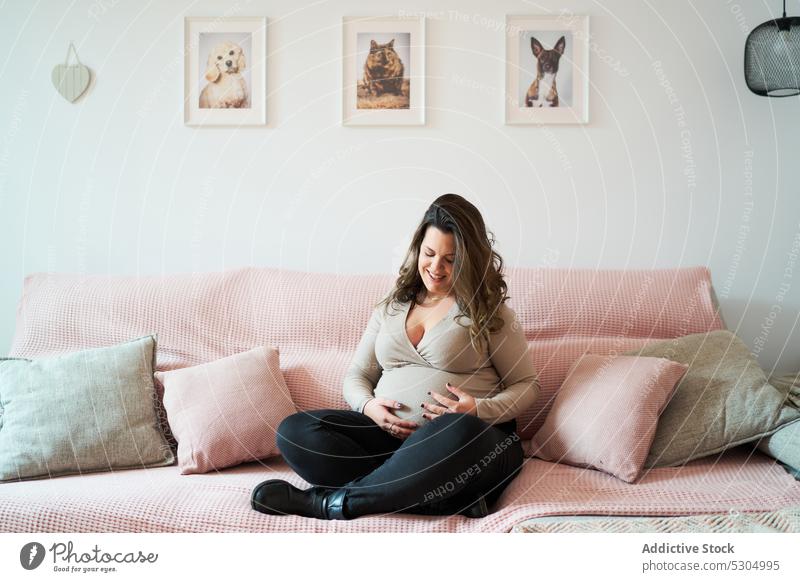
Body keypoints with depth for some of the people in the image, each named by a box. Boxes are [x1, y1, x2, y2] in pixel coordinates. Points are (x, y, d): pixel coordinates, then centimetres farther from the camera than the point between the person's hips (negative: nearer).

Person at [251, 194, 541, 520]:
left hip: (469, 440, -4)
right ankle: (453, 501, -30)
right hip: (387, 432, 4)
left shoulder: (489, 311, 8)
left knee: (457, 430, -42)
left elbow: (527, 385, 7)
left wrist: (479, 409, -13)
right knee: (294, 431, -20)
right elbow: (356, 376, 21)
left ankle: (327, 502, -25)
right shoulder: (389, 309, 19)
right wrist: (369, 406, -3)